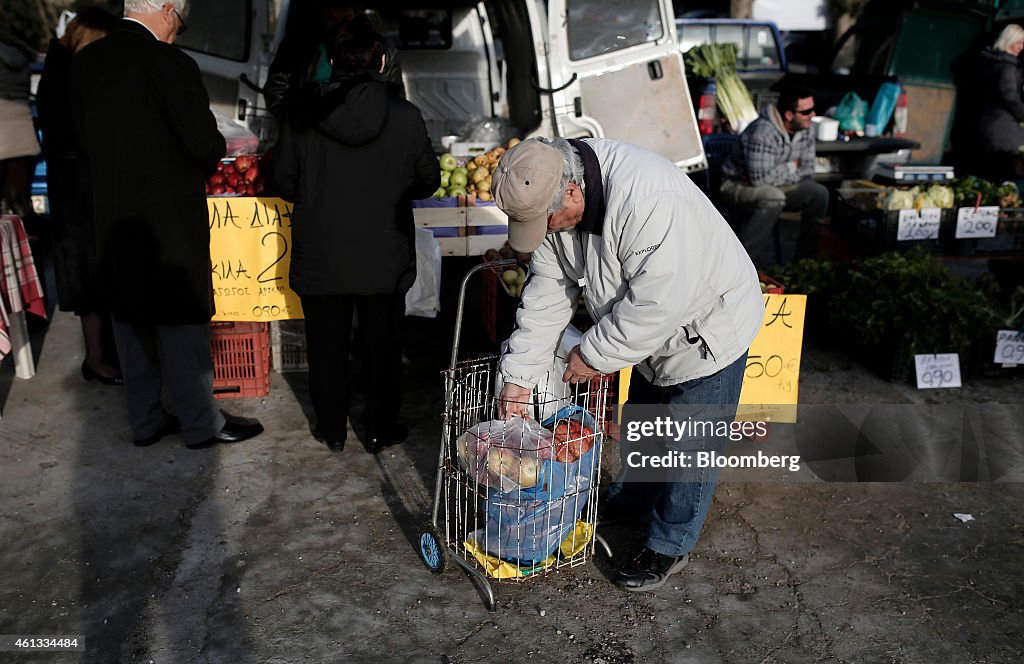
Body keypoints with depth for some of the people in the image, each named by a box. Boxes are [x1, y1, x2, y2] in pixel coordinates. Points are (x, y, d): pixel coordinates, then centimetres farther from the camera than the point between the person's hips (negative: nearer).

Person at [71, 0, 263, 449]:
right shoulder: (168, 62, -17)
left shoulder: (84, 62, 5)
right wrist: (214, 150, 4)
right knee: (181, 323, 4)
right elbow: (206, 145, -18)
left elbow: (84, 140, 12)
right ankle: (201, 424, 16)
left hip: (112, 219, 7)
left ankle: (145, 421, 27)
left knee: (130, 320, 16)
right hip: (168, 218, -7)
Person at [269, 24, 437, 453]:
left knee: (327, 347, 15)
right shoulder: (405, 116, -10)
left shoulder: (304, 115, -7)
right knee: (381, 346, 15)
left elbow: (283, 182, -2)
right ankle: (379, 430, 26)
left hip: (320, 259, 1)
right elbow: (428, 181, 0)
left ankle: (332, 430, 27)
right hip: (385, 260, 0)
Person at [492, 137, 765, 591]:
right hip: (649, 332, 8)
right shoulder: (550, 200, -13)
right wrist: (518, 376, -10)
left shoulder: (647, 199, -40)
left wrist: (594, 354, -25)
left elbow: (657, 302, -37)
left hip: (708, 328, -8)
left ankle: (669, 546, 22)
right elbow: (546, 295, -8)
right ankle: (628, 496, 49)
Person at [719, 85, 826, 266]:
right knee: (773, 197, -37)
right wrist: (791, 167, -16)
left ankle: (806, 259, -1)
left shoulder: (806, 131, -3)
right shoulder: (762, 133, -29)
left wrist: (781, 176, -16)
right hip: (738, 185, -7)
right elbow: (759, 178, -33)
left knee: (819, 193, -11)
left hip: (776, 185, 8)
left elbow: (807, 170, 3)